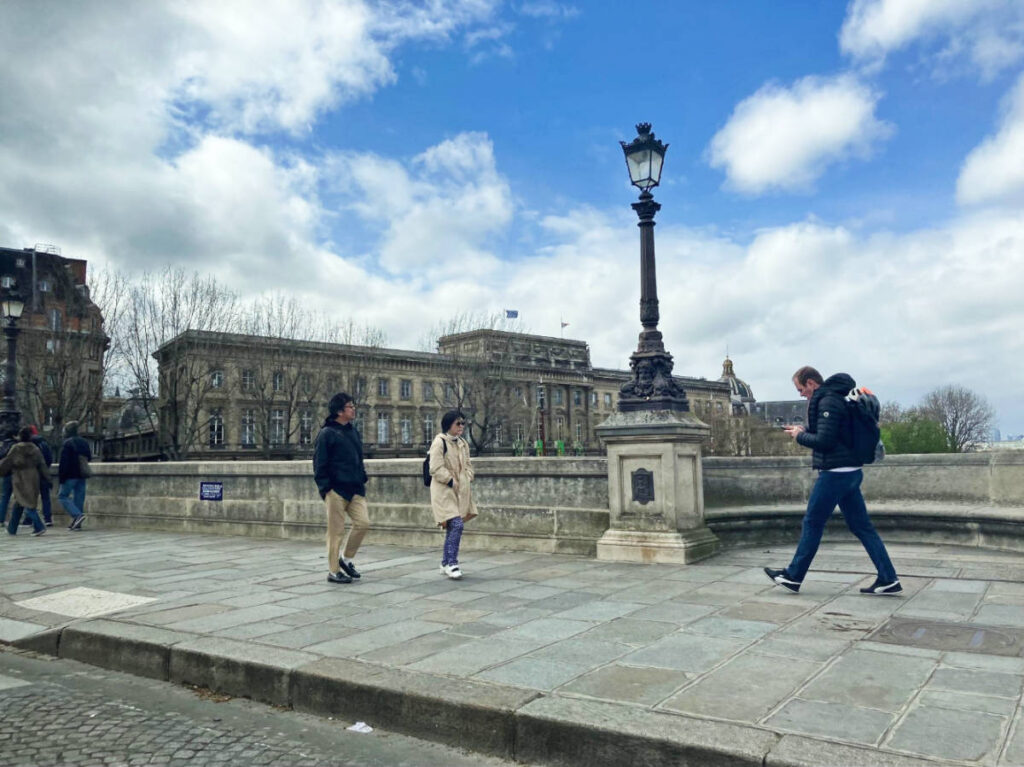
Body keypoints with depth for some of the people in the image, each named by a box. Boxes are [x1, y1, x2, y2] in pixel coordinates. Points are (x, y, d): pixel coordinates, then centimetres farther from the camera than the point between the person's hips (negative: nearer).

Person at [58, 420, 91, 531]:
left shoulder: (67, 444, -11)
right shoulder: (84, 443, 11)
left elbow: (63, 462, -15)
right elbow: (89, 458, 19)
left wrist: (60, 476, -11)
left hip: (70, 476, -7)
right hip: (82, 475, 7)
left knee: (63, 496, 1)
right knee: (79, 498, 7)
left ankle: (77, 515, -17)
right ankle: (76, 523, 8)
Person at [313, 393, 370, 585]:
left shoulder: (354, 431, 14)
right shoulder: (327, 433, -8)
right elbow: (319, 463, -9)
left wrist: (363, 480, 13)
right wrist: (325, 488, -14)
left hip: (355, 489, 7)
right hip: (336, 489, -7)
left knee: (363, 522, -1)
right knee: (336, 531, 0)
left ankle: (346, 559, 19)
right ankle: (333, 571, 12)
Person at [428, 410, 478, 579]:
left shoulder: (463, 443, 12)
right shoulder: (439, 442, -12)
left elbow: (468, 464, 20)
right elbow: (436, 468, -16)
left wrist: (467, 478, 3)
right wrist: (451, 481, -15)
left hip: (460, 491, 8)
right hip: (444, 491, -8)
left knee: (452, 527, 11)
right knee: (456, 525, -17)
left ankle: (446, 563, 23)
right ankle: (451, 563, -6)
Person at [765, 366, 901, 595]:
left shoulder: (827, 402, -16)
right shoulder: (837, 399, 16)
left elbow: (824, 441, -21)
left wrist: (800, 436, -5)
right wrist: (804, 431, 14)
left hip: (835, 472, -10)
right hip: (850, 471, 10)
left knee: (812, 524, 1)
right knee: (861, 526, 10)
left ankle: (793, 576, 11)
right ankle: (888, 579, 9)